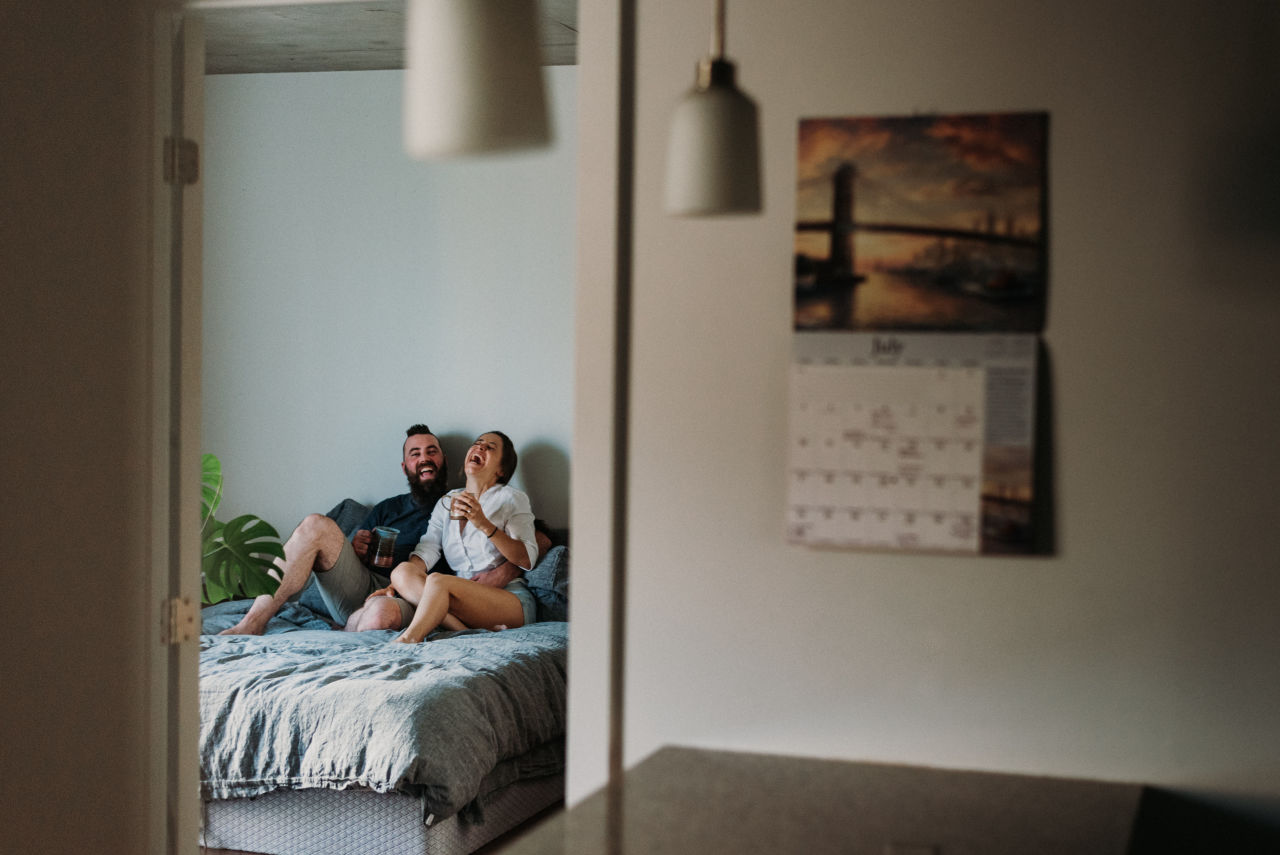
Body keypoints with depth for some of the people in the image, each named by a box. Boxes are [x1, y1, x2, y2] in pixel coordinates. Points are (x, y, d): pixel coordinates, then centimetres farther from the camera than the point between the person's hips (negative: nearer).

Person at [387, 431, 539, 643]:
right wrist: (396, 584, -13)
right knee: (403, 570, -21)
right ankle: (467, 632, -36)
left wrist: (484, 524, -18)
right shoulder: (447, 502, 21)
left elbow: (527, 559, -6)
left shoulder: (511, 498, 6)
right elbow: (426, 551, 7)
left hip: (510, 598, -5)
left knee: (438, 581, -31)